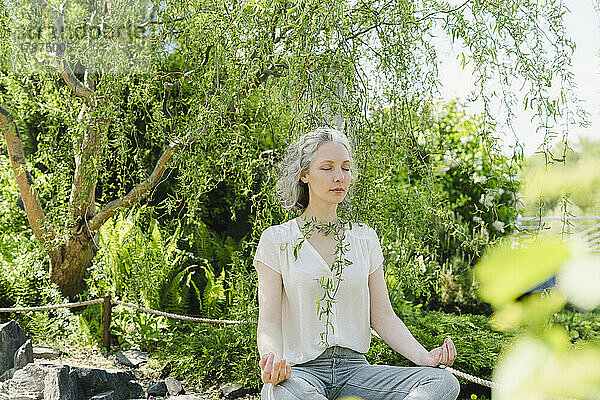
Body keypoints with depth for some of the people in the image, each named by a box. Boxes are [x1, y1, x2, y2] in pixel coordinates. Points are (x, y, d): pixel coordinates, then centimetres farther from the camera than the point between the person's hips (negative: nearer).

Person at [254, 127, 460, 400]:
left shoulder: (365, 238, 13)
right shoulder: (276, 240, 3)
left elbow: (383, 316, 10)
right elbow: (269, 321, -4)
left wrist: (425, 358, -8)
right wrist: (272, 359, -27)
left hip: (354, 370, 4)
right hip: (299, 370, -4)